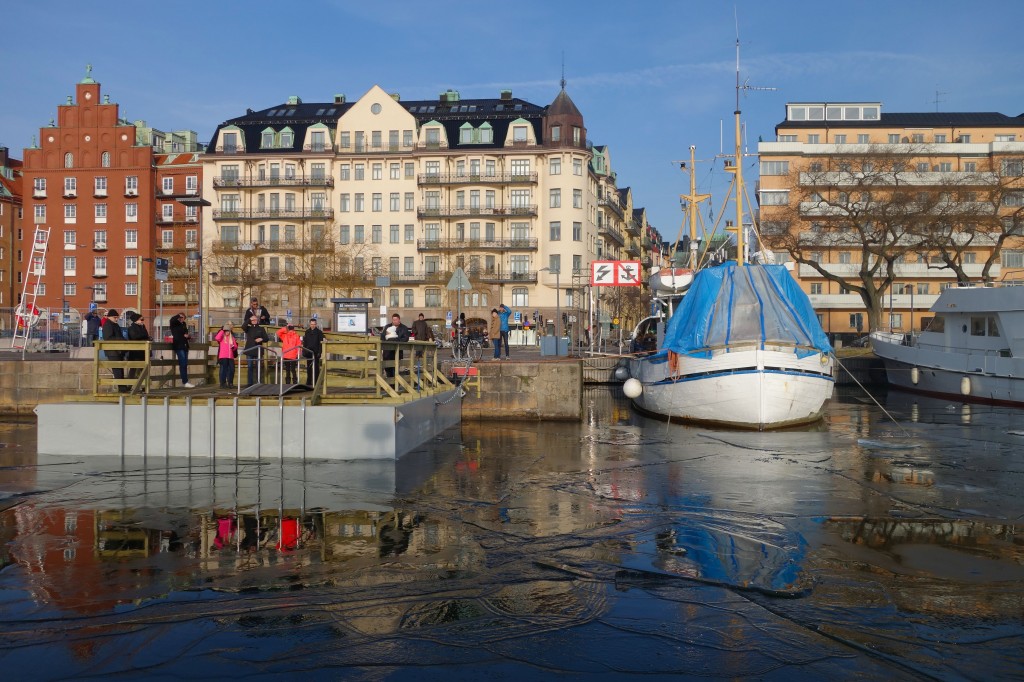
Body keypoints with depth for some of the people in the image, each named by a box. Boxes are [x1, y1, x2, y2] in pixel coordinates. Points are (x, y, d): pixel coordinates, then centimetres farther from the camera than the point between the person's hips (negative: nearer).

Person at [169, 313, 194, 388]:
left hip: (185, 346, 7)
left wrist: (188, 336, 6)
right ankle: (185, 382, -12)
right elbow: (172, 319, -26)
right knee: (183, 364, -11)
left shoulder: (184, 324, 17)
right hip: (178, 346, -7)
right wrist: (179, 315, -10)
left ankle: (185, 381, 15)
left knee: (185, 365, 9)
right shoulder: (174, 324, -2)